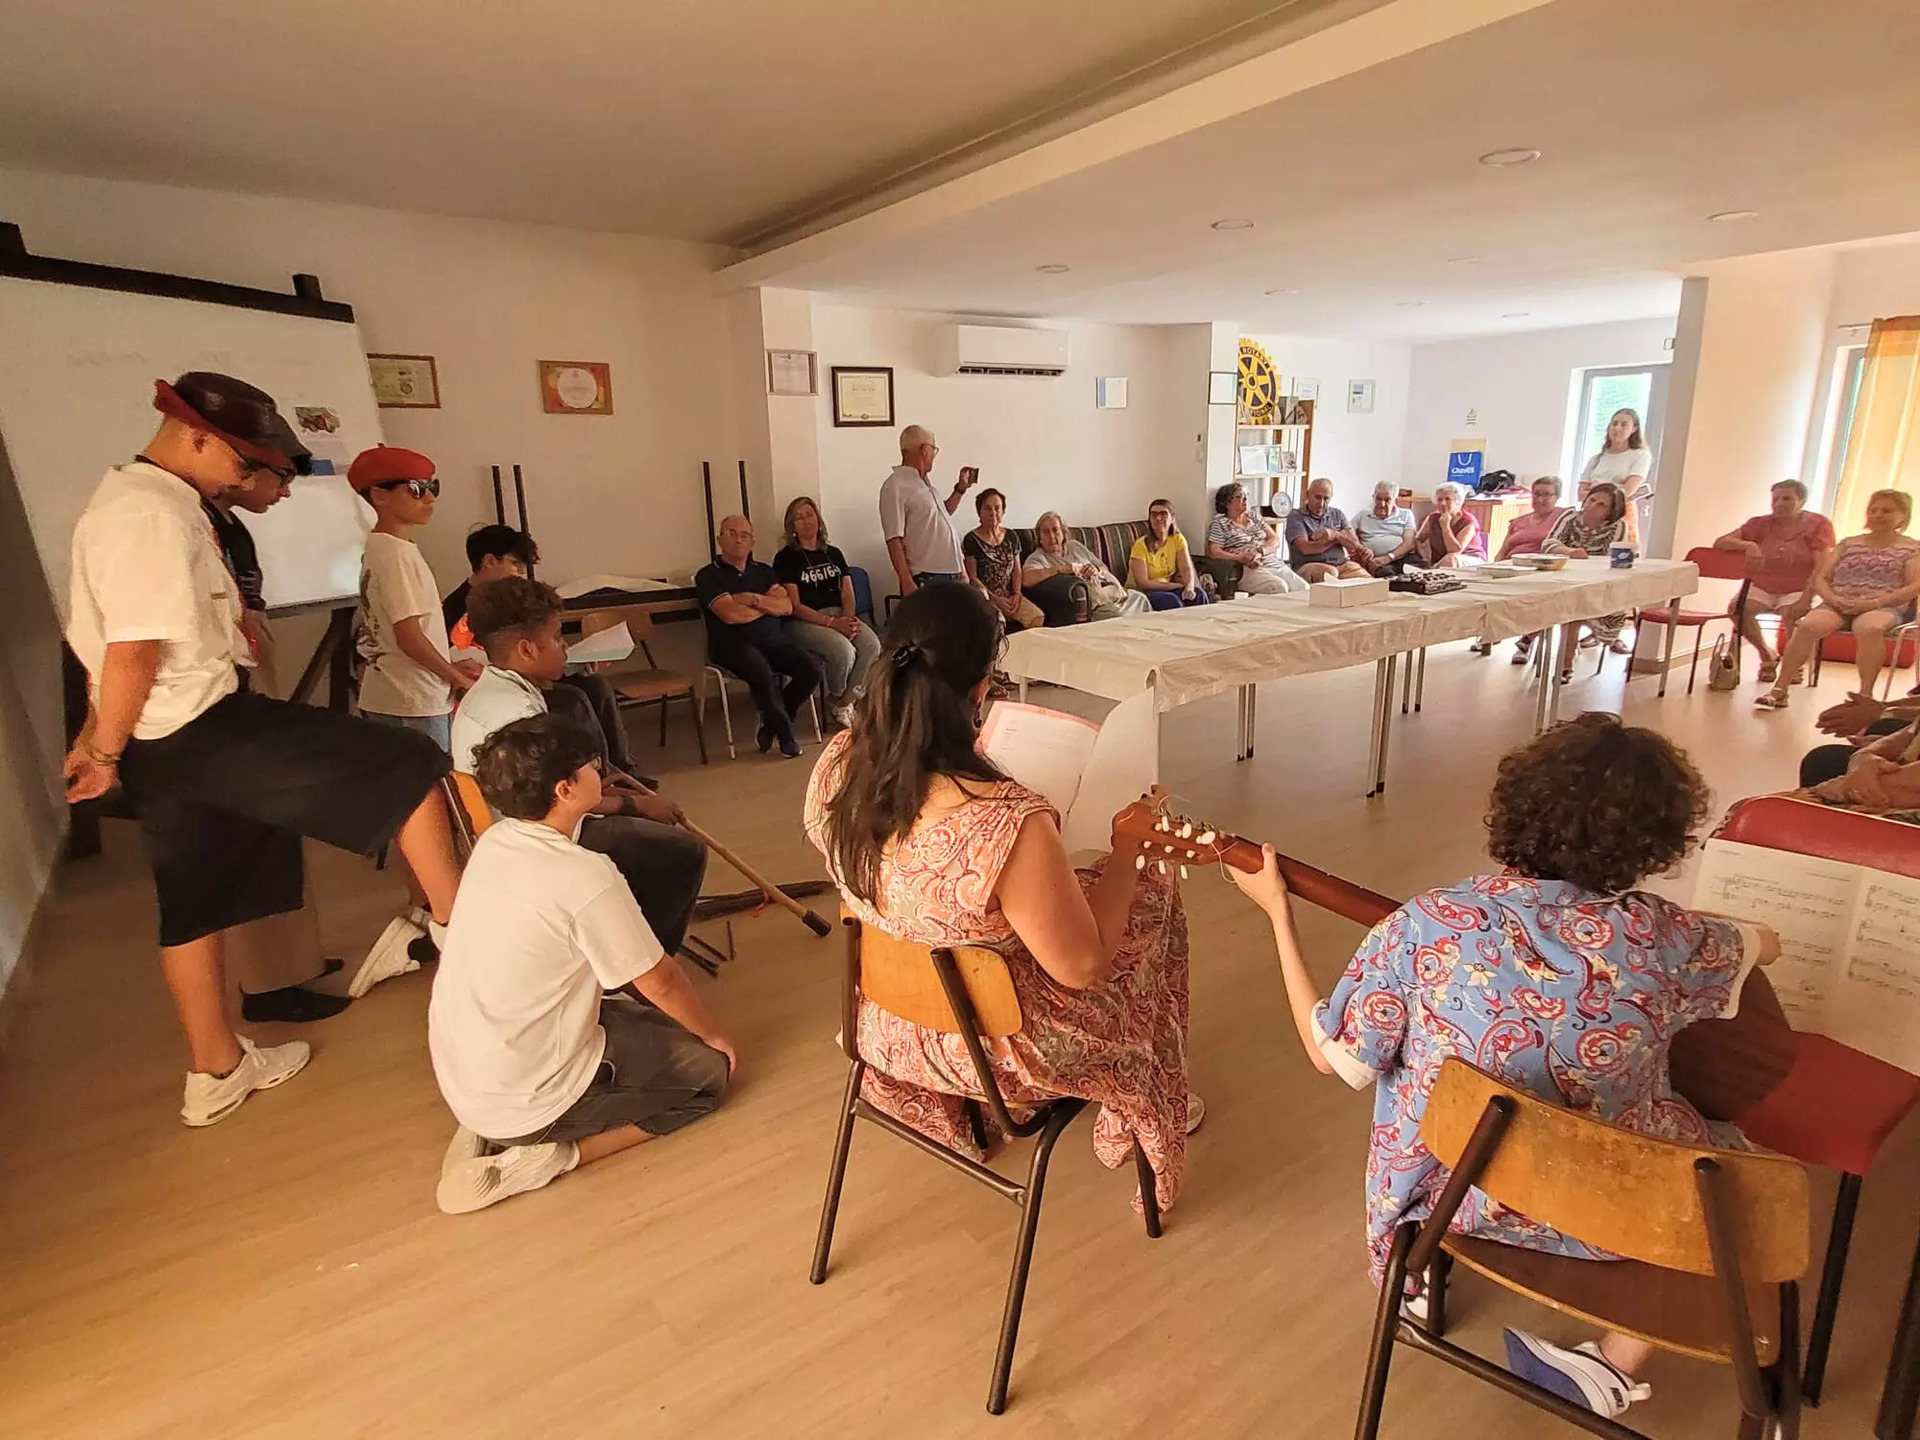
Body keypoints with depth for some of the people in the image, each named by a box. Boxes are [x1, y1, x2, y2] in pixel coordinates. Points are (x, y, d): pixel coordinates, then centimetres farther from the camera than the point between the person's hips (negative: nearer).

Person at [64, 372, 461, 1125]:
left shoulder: (125, 496, 16)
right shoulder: (154, 515, -17)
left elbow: (105, 640, 20)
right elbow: (132, 653, -22)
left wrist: (96, 735, 24)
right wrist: (106, 754, -9)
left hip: (166, 742, 11)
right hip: (204, 728, -11)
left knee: (197, 901, 18)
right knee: (410, 766, -8)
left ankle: (216, 1070, 32)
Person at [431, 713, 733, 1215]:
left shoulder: (492, 843, -3)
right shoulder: (586, 877, -26)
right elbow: (660, 982, -13)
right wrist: (714, 1034, 4)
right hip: (523, 1098, -8)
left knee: (641, 1018, 24)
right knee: (708, 1070, 8)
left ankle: (491, 1132, 12)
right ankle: (551, 1152, -3)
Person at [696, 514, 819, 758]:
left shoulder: (764, 571, 20)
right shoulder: (709, 575, 4)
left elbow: (787, 607, 6)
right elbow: (731, 614, -11)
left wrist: (754, 599, -10)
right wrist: (768, 603, 1)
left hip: (773, 639, 5)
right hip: (734, 644, -5)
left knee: (810, 669, -19)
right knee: (762, 674, -35)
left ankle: (771, 723, 2)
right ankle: (785, 734, -13)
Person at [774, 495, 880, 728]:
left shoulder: (833, 553, 16)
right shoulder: (786, 558, 0)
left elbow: (847, 593, 10)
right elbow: (794, 606, -8)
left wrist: (849, 618, -13)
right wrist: (832, 622, -18)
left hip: (839, 616, 5)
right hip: (802, 622, -5)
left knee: (871, 644, -26)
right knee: (844, 650, -32)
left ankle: (846, 702, -9)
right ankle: (836, 701, -1)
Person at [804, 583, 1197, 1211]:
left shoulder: (836, 764, -19)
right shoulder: (1010, 823, -39)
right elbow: (1083, 966, -23)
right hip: (985, 1042, -5)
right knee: (1157, 896, 15)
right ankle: (1137, 1125, 36)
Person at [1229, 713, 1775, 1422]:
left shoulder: (1425, 925, -24)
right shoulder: (1659, 937, -18)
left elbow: (1331, 1055, -12)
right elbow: (1766, 944, 6)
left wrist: (1277, 911, -8)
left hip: (1446, 1192, 0)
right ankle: (1618, 1363, 24)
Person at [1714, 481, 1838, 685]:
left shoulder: (1818, 524, -3)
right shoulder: (1762, 524, 4)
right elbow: (1720, 543, -3)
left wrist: (1806, 598, -25)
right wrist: (1748, 545, -23)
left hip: (1797, 590, -2)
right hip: (1761, 587, 2)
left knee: (1791, 613, -34)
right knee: (1738, 608, -28)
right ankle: (1767, 655, -1)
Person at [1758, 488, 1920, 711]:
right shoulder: (1848, 544, 19)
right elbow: (1820, 578, 12)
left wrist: (1873, 603, -16)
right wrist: (1833, 599, -10)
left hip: (1884, 608, -2)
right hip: (1838, 605, 2)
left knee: (1870, 628, -40)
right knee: (1808, 625, -32)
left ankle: (1865, 694, -32)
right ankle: (1779, 690, -32)